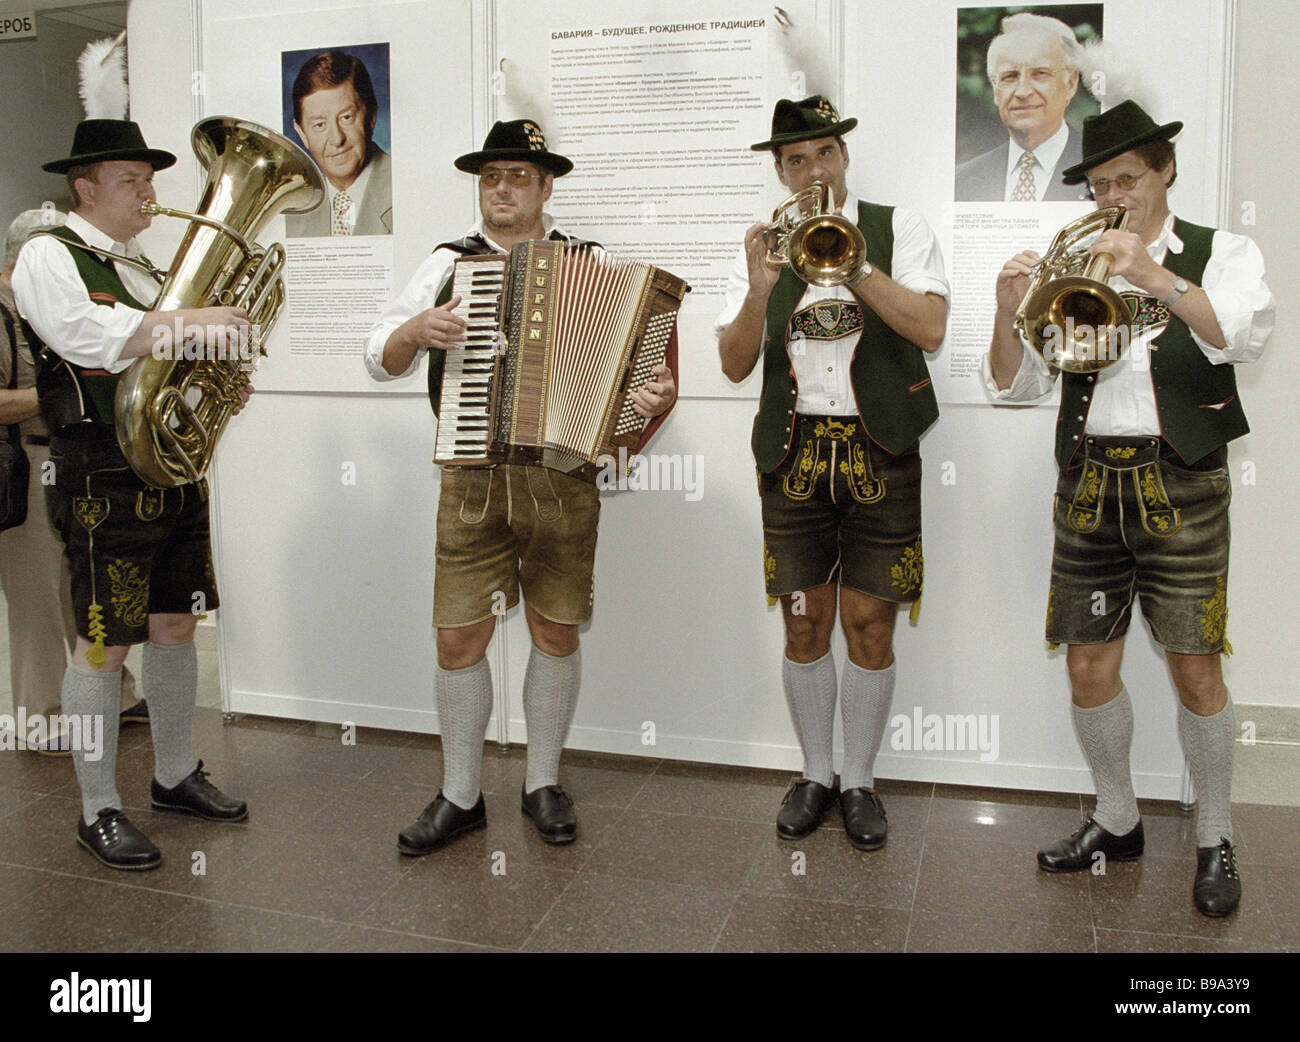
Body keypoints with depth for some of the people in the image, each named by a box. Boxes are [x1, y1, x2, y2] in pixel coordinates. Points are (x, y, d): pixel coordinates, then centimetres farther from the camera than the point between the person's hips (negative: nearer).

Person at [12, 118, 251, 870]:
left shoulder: (145, 268, 21)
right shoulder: (49, 256, -3)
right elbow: (83, 334, -22)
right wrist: (186, 321, -27)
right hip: (105, 480, -8)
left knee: (175, 625, 13)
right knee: (105, 644, -2)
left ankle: (177, 775, 27)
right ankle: (100, 813, 9)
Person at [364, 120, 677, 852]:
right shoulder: (450, 263, 11)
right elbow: (380, 358, 11)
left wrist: (659, 394, -19)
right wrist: (416, 330, -10)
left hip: (563, 473, -1)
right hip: (472, 480, 1)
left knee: (557, 631, 7)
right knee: (460, 636, 1)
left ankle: (545, 784, 26)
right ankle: (461, 796, 19)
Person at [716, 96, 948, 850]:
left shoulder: (897, 229, 4)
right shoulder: (769, 246, 10)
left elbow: (930, 328, -11)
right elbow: (735, 365, 1)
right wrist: (759, 292, -15)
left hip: (878, 449, -2)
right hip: (795, 451, 2)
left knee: (870, 626, 2)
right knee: (805, 624, 7)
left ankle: (861, 782, 19)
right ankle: (816, 774, 24)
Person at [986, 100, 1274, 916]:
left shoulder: (1222, 254, 6)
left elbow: (1246, 336, -15)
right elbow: (1016, 386, 5)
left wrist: (1156, 278, -25)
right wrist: (1009, 314, -13)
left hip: (1179, 483, -3)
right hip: (1089, 482, 3)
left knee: (1196, 669, -2)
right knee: (1089, 666, 5)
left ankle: (1215, 839, 17)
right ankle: (1117, 820, 25)